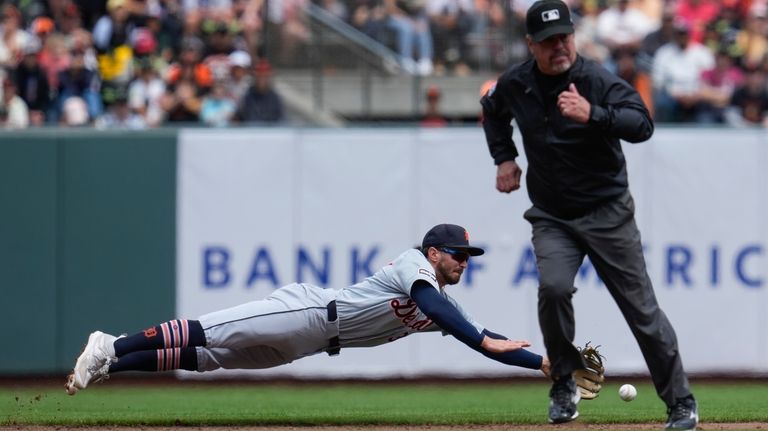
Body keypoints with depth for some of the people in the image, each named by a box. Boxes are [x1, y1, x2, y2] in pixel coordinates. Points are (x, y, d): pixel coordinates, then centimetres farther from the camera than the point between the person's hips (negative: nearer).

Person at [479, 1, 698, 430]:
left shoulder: (599, 81, -16)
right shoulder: (515, 84, -2)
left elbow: (643, 124, -31)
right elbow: (493, 110, 22)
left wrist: (592, 115, -45)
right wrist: (504, 158, 12)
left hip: (607, 212, -3)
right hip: (552, 217, 3)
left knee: (640, 305, -1)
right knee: (554, 287, -23)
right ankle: (565, 385, -3)